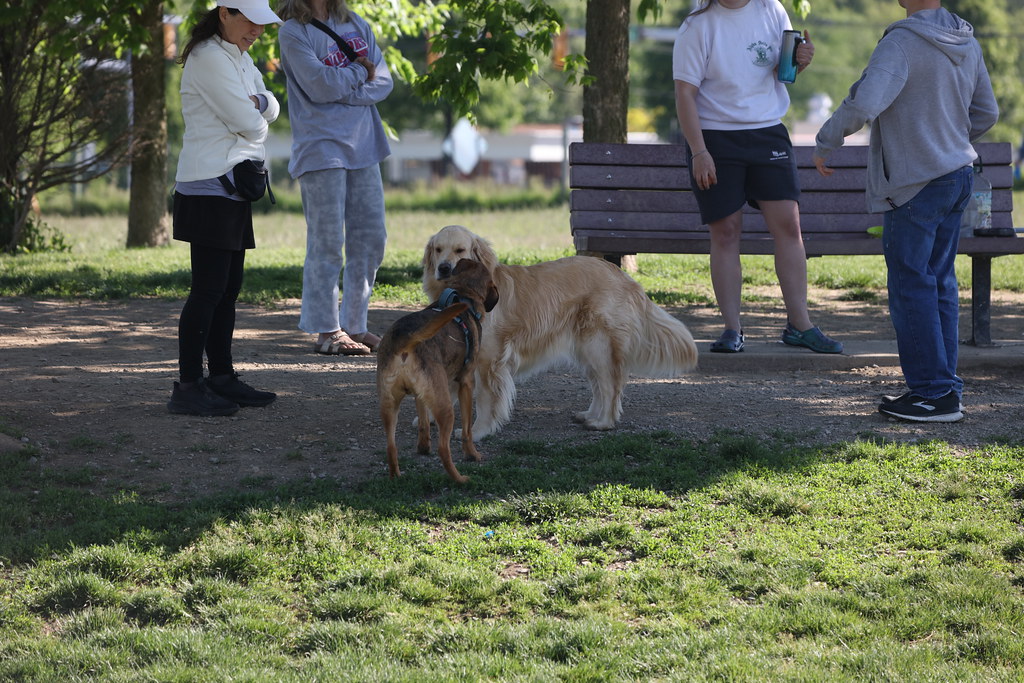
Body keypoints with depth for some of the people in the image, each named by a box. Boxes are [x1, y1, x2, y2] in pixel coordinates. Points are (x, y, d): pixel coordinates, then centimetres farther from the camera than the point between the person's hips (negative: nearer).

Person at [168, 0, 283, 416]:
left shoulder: (238, 57, 18)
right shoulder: (209, 58, -14)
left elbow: (271, 109, 13)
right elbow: (248, 123, -18)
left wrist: (254, 103, -9)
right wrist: (256, 115, 4)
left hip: (233, 186, 10)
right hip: (210, 185, -10)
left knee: (229, 288, 12)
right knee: (208, 289, -11)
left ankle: (222, 378, 19)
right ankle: (187, 388, -11)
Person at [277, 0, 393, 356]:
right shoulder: (293, 32, -5)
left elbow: (383, 80, 5)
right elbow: (320, 85, -16)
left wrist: (343, 89, -10)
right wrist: (360, 71, -2)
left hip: (363, 146, 6)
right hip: (321, 149, -6)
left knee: (371, 238, 6)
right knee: (327, 244, -6)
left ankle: (355, 326, 14)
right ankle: (326, 331, 0)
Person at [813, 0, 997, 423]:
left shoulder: (902, 43, -18)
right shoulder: (966, 44, 8)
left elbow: (863, 103, -28)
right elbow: (986, 113, 17)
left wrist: (826, 143, -12)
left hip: (915, 185, -8)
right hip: (957, 176, 8)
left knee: (910, 288, -2)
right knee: (939, 285, 13)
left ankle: (934, 392, -2)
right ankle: (944, 387, 16)